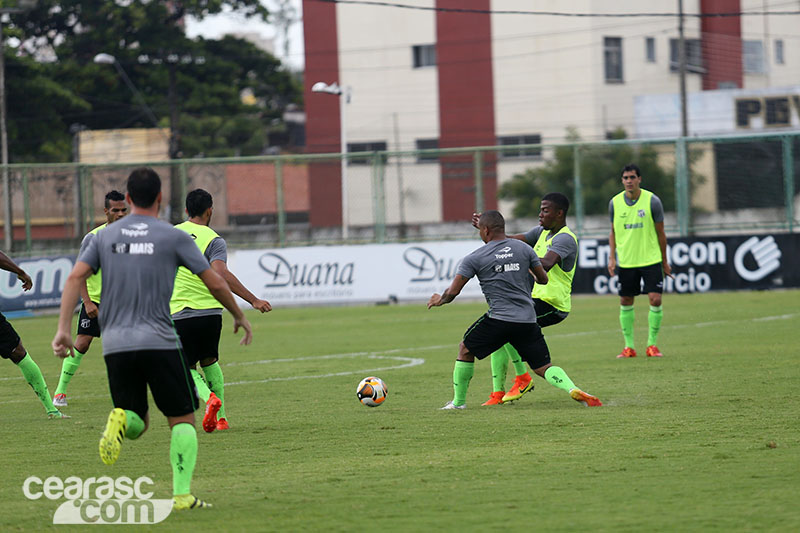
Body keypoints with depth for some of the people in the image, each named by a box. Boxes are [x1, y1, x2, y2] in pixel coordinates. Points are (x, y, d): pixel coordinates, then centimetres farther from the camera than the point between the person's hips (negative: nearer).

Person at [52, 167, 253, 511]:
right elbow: (215, 282, 3)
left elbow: (75, 278, -1)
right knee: (182, 419, 7)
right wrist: (239, 316, 18)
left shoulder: (105, 237, 10)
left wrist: (63, 328, -2)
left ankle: (119, 419, -19)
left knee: (135, 425, 16)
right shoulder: (173, 237, 1)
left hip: (116, 344, 3)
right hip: (159, 342, -3)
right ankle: (182, 494, -5)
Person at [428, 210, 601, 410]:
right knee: (543, 367, 6)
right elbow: (543, 279, 15)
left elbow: (453, 291, 1)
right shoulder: (524, 248, 9)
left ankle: (459, 401, 22)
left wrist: (440, 300, 23)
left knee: (465, 350, 19)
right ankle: (573, 390, -20)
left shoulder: (474, 258, 1)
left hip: (499, 318, -3)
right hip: (528, 319, 3)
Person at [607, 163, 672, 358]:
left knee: (655, 299, -10)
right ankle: (629, 346, 14)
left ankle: (652, 344, 2)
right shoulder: (615, 203, 1)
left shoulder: (652, 201, -6)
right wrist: (612, 257, 2)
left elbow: (660, 233, 2)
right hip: (625, 261, 2)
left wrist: (664, 261, 6)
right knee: (625, 302, 5)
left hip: (651, 260, -2)